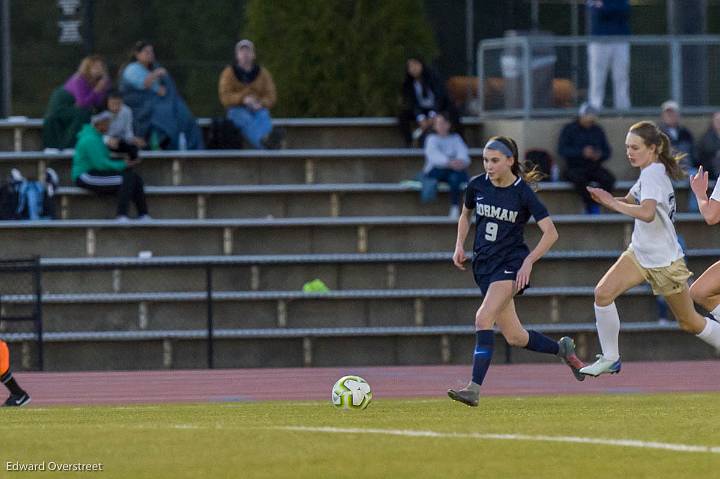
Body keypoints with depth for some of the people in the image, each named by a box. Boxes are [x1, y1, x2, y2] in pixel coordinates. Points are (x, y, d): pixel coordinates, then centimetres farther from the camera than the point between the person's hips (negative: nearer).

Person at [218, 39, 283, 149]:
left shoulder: (263, 73, 10)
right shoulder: (229, 73, 4)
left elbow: (271, 96, 4)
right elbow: (225, 98, -6)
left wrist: (260, 104, -19)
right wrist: (243, 99, -24)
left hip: (259, 110, 2)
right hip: (237, 110, -2)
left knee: (263, 117, -35)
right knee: (246, 119, -38)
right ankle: (265, 142, -70)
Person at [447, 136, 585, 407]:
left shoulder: (523, 193, -11)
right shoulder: (477, 186, 2)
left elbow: (550, 233, -10)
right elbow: (466, 215, 23)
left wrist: (528, 262, -19)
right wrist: (460, 245, 7)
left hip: (511, 264, -6)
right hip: (484, 264, 6)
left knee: (483, 319, -25)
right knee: (515, 338, 8)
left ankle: (474, 388, -28)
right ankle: (562, 349, 35)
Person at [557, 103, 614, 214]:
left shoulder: (597, 130, 14)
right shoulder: (569, 129, 3)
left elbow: (607, 151, 15)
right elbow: (561, 150, -9)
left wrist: (600, 156, -10)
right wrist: (582, 152, -21)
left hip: (594, 167, 3)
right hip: (575, 167, -3)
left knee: (609, 178, -28)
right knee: (579, 179, -38)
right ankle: (592, 207, -26)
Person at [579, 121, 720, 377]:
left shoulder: (653, 174, -21)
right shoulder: (649, 172, 5)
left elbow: (647, 212, -37)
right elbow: (629, 201, 17)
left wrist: (613, 203, -28)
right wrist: (607, 198, -4)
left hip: (665, 261, -8)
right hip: (639, 253, 8)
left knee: (689, 323, 5)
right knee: (603, 293, -12)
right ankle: (610, 359, -4)